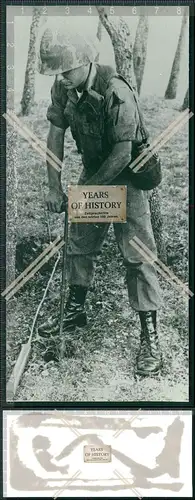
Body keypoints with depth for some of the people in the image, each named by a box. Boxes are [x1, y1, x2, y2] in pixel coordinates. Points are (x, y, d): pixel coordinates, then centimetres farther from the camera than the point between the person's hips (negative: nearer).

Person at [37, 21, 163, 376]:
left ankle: (150, 335, 0)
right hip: (92, 174, 7)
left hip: (125, 177, -7)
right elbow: (55, 134, -1)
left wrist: (85, 190, -18)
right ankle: (75, 310, 34)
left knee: (136, 255, -7)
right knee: (79, 243, 15)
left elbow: (122, 154, -26)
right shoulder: (63, 87, -8)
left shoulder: (115, 92, -29)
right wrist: (54, 187, -5)